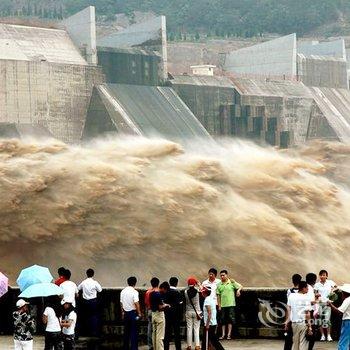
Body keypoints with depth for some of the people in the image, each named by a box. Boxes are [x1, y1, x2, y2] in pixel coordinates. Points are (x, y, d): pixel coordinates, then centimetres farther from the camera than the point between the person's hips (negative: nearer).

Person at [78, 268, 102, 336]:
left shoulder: (83, 282, -4)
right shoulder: (95, 283, -13)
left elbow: (78, 288, 10)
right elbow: (100, 290, -4)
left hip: (85, 301, 3)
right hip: (93, 301, -3)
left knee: (87, 316, 13)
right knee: (94, 316, 5)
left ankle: (88, 332, 17)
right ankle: (94, 332, 3)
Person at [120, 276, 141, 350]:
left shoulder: (123, 291, 6)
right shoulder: (134, 292, -14)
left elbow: (121, 303, 12)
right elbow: (136, 303, -18)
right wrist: (139, 313, -9)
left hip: (125, 313, 6)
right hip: (133, 313, -6)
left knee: (126, 331, 14)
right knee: (134, 332, -1)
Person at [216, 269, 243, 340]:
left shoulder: (231, 282, 1)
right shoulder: (219, 285, 8)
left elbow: (240, 287, 0)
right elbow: (218, 296, 10)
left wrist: (238, 290, -22)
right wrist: (219, 305, 5)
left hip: (231, 304, -3)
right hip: (222, 305, 3)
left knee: (230, 319, -3)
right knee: (223, 320, 5)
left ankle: (229, 334, 2)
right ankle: (223, 334, 12)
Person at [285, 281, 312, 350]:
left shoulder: (291, 296, 4)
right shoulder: (306, 298, -10)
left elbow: (288, 309, 7)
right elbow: (307, 313, -12)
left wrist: (287, 321, 14)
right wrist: (309, 326, -9)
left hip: (294, 322, 5)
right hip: (303, 323, -5)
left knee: (295, 343, 15)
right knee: (303, 344, -1)